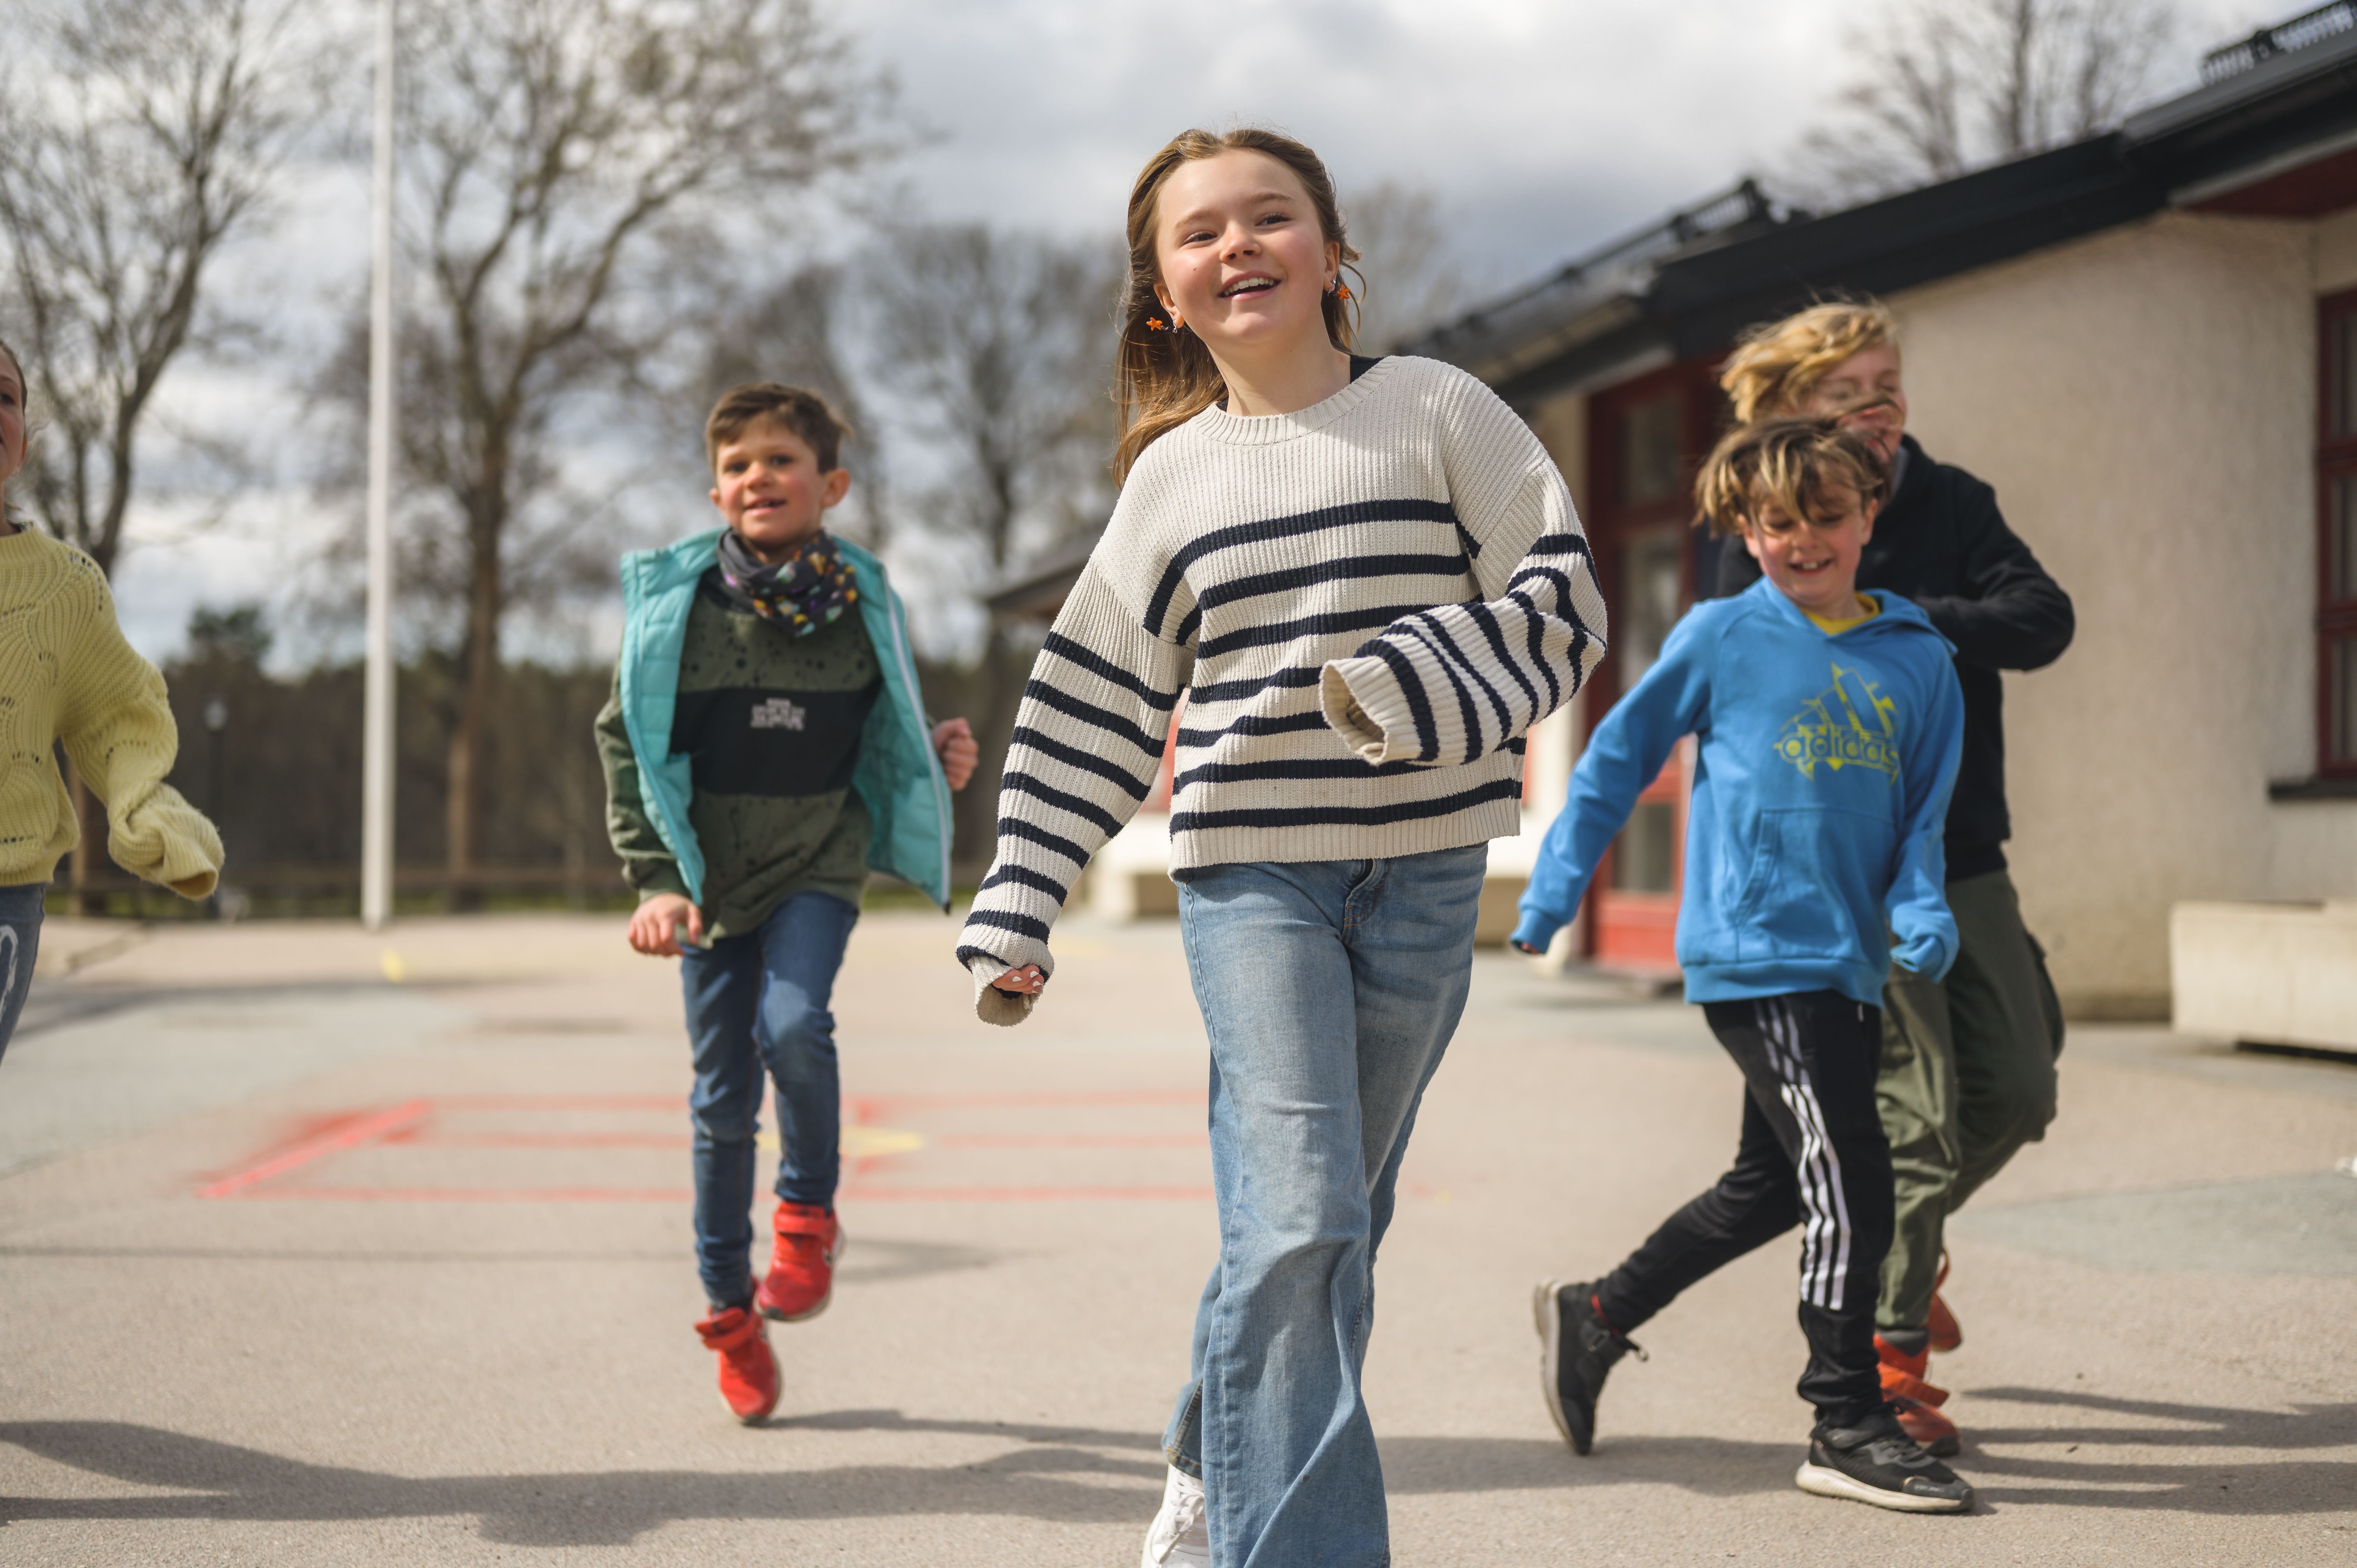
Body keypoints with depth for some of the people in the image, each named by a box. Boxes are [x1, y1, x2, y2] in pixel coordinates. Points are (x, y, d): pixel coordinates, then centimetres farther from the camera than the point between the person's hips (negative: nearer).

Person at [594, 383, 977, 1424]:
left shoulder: (862, 602, -1)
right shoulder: (674, 601, -6)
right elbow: (625, 740, -1)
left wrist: (938, 758, -6)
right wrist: (656, 877, -8)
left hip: (820, 864, 0)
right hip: (711, 874, 0)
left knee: (793, 1023, -26)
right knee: (724, 1095, 4)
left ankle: (808, 1216, 1)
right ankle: (730, 1308, 20)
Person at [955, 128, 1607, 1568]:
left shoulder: (1439, 411, 2)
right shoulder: (1170, 475, 7)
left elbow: (1564, 595, -3)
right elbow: (1092, 706, 10)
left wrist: (1422, 688, -21)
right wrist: (1017, 913, 6)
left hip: (1424, 873, 1)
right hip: (1250, 872, 0)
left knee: (1331, 1225, 12)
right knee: (1300, 1220, -15)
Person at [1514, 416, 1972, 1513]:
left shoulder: (1918, 659, 8)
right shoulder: (1722, 637, -2)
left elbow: (1925, 809, 10)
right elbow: (1619, 756, 5)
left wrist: (1922, 913, -8)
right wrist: (1552, 894, 5)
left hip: (1848, 964, 6)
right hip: (1756, 956, -6)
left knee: (1771, 1188, 15)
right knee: (1848, 1185, -9)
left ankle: (1595, 1316, 33)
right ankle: (1848, 1430, 3)